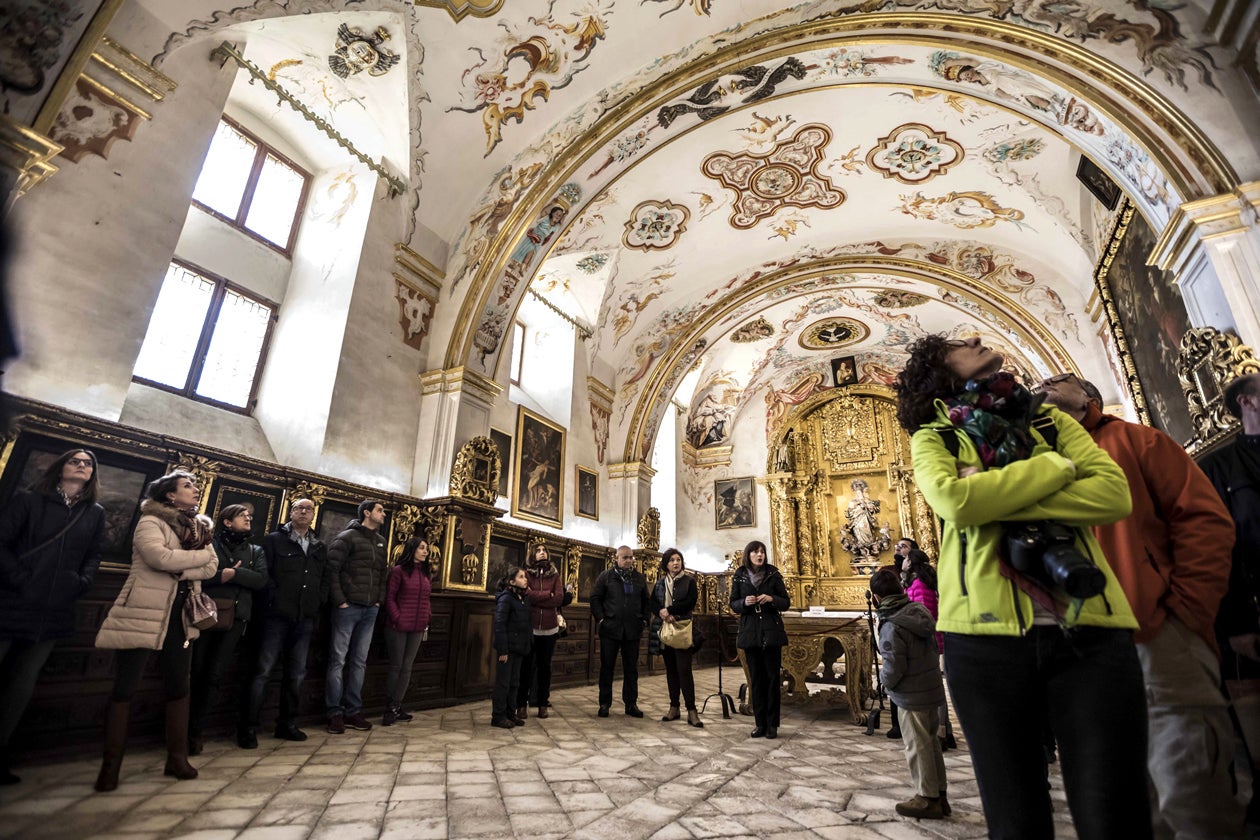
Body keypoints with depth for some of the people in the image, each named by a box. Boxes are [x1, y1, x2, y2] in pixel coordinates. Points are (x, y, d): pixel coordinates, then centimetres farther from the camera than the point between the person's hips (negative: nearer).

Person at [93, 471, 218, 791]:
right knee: (125, 687, -1)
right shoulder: (150, 522, -5)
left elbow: (211, 567, 1)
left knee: (178, 686, 8)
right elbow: (160, 557, -22)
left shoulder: (200, 528, 14)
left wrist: (183, 571, -15)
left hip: (180, 615, 6)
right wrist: (199, 555, -10)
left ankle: (177, 758, 16)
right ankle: (110, 765, 10)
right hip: (143, 613, -6)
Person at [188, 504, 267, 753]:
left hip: (235, 617, 1)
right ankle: (189, 730, 10)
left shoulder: (255, 551, 17)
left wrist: (232, 574, -9)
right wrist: (221, 575, -14)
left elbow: (261, 579, 1)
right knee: (197, 672, -2)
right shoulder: (210, 544, 11)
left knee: (214, 675, -5)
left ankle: (194, 730, 3)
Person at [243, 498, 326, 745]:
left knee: (297, 673, 10)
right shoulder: (274, 539, 2)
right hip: (277, 616, -4)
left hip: (305, 620, 4)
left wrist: (317, 606, 4)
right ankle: (250, 726, 10)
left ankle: (288, 724, 21)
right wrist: (274, 601, -11)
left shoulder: (320, 548, 14)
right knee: (264, 670, -2)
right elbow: (264, 574, -5)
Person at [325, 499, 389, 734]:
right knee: (338, 660, 2)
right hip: (348, 608, -6)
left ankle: (353, 711, 19)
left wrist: (379, 599, 7)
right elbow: (332, 569, -11)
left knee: (359, 661, 10)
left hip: (370, 610, 6)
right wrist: (340, 600, -14)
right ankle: (335, 713, 12)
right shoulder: (347, 537, -5)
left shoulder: (380, 541, 14)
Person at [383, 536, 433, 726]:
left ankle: (396, 706, 16)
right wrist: (397, 620, -13)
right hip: (398, 627, -5)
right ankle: (392, 707, 14)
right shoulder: (398, 571, -5)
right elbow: (390, 598, -7)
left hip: (418, 628, 5)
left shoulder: (427, 573, 12)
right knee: (396, 667, 4)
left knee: (407, 668, 8)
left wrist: (427, 618, 5)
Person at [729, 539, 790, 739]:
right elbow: (733, 603, 7)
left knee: (772, 677, 2)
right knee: (756, 678, 6)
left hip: (771, 632, -1)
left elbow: (786, 602, 2)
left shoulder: (773, 575, 0)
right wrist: (744, 602, -14)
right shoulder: (739, 577, 2)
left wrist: (772, 599, -17)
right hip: (750, 632, 1)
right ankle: (760, 722, 16)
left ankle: (772, 724, 12)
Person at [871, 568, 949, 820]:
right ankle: (939, 794, 32)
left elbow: (893, 669, -22)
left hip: (912, 696, -8)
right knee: (931, 742, 20)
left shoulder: (891, 627, -25)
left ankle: (927, 799, 21)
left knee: (918, 746, 8)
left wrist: (884, 678, -1)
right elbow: (933, 646, 10)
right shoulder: (920, 610, -2)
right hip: (933, 688, 8)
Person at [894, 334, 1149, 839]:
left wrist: (993, 497, -9)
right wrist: (1056, 466, -2)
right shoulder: (933, 437, 9)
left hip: (1090, 629, 2)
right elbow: (954, 502, -13)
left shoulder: (1050, 420, 18)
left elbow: (1115, 492, 1)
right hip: (986, 633, -2)